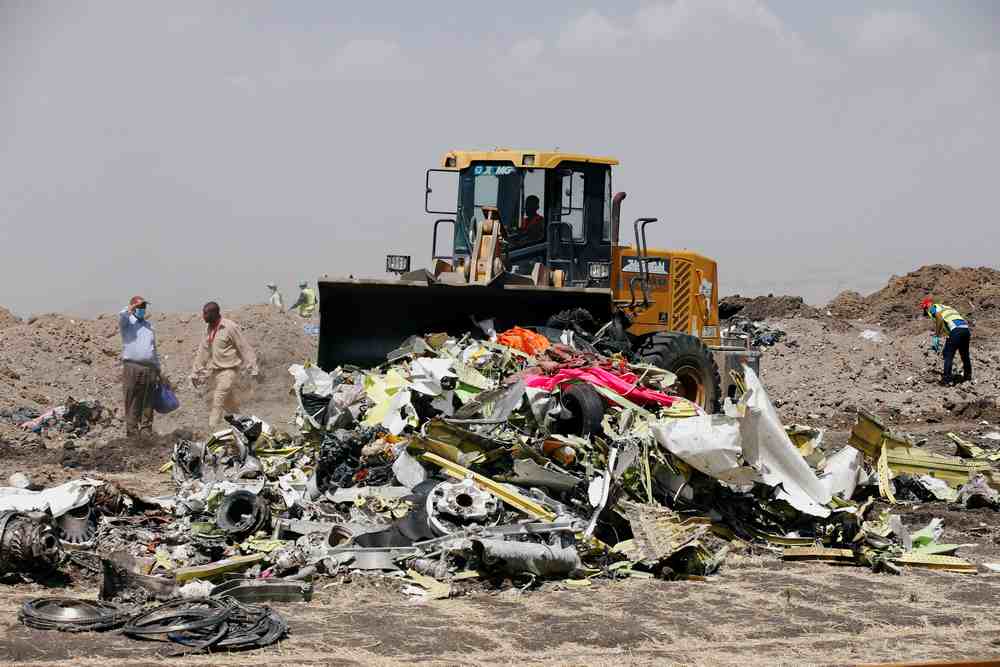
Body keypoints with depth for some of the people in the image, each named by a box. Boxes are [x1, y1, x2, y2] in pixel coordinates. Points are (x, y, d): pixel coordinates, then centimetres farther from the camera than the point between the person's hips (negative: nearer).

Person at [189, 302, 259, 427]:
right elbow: (203, 352, 15)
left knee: (218, 402, -16)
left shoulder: (230, 327, -13)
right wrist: (195, 373, 15)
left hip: (229, 370, -8)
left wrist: (252, 369, -14)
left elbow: (245, 348, -12)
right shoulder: (209, 329, 8)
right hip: (214, 371, 8)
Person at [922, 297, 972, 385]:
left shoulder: (932, 308, 13)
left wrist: (936, 336, -6)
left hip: (956, 330, -8)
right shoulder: (946, 307, 35)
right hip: (965, 329, 8)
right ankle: (968, 376, 38)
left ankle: (947, 378, 1)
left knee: (948, 355, 3)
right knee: (965, 354, 24)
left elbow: (940, 318, -10)